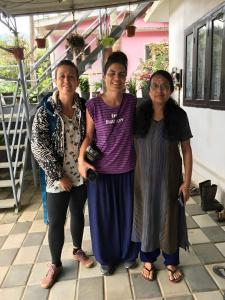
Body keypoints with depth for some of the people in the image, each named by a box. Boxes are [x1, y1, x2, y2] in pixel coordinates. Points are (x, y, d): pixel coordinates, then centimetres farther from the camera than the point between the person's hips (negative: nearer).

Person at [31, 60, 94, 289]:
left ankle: (77, 250, 44)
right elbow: (38, 146, -12)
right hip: (57, 178, -2)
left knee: (78, 214, 20)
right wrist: (58, 175, -14)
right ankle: (55, 264, 32)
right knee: (55, 223, 8)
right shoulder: (45, 111, -10)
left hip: (81, 175, 3)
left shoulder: (84, 107, -3)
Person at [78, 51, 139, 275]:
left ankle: (128, 253, 44)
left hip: (127, 169, 2)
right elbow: (89, 136, -2)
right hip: (101, 170, -1)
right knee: (103, 216, 13)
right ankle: (106, 258, 40)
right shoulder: (93, 105, -10)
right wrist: (81, 159, -14)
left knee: (127, 214, 17)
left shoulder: (132, 102, -6)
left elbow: (137, 132, 5)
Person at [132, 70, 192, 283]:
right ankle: (148, 260, 38)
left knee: (169, 218, 13)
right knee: (146, 217, 14)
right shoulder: (139, 114, -5)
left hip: (169, 177, 0)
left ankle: (171, 262, 38)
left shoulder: (179, 115, -7)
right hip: (144, 177, 1)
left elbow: (186, 150, -4)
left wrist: (187, 181, -6)